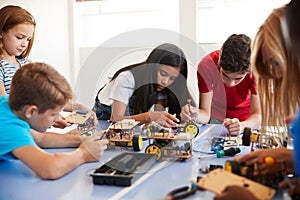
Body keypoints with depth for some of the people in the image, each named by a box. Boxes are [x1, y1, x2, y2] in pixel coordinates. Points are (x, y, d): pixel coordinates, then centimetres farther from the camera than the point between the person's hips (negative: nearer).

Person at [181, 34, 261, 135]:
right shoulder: (206, 65, -23)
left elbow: (258, 115, -23)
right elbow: (205, 113, -18)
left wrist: (243, 126, -44)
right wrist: (195, 114, -41)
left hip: (247, 121, 0)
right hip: (216, 120, 0)